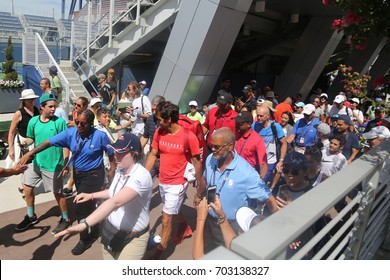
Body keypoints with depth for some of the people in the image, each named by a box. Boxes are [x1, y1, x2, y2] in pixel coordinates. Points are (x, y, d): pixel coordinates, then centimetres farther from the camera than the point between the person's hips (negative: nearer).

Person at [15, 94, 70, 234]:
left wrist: (65, 164, -13)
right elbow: (30, 139, 12)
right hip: (37, 162, 6)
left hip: (54, 165, -5)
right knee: (27, 187, 17)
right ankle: (31, 216, 39)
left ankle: (65, 219, 26)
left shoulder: (60, 122, -14)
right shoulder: (33, 121, -2)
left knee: (57, 193, 5)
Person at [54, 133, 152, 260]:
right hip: (110, 230, 7)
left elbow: (115, 202, -43)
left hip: (132, 239, -7)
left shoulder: (141, 176, -29)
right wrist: (92, 195, 7)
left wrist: (83, 225, -51)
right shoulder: (120, 170, -2)